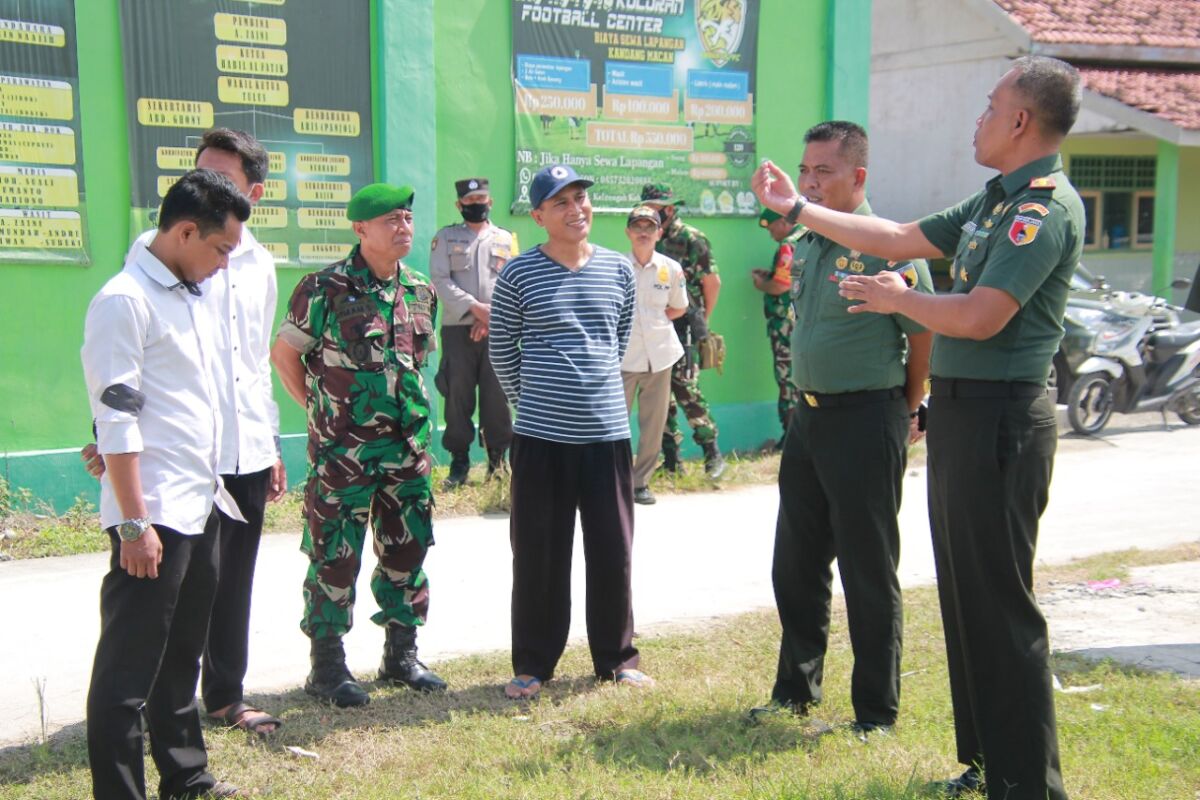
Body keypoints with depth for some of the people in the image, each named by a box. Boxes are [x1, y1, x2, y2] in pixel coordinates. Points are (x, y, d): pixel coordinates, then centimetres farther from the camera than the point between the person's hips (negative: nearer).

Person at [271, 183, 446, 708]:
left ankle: (401, 655, 26)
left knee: (407, 550, 12)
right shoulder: (326, 289, -10)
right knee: (334, 557, 1)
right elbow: (284, 354, -3)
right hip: (342, 452, -6)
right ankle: (328, 666, 12)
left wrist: (410, 411, 12)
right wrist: (321, 410, -2)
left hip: (408, 448, 6)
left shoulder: (421, 292, 8)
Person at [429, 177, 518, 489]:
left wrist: (493, 316, -11)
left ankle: (498, 460, 10)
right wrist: (476, 307, -13)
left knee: (497, 396, 1)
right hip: (457, 328, -1)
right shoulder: (445, 237, 10)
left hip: (496, 330, 1)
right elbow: (440, 281, -2)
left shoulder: (506, 239, 14)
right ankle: (459, 462, 6)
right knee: (458, 396, -1)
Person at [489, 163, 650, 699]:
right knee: (538, 554, 5)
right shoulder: (519, 274, -4)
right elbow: (501, 351, 6)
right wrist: (533, 398, 10)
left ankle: (616, 658, 23)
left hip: (607, 432, 3)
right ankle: (533, 664, 18)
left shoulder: (618, 270, 6)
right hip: (541, 436, -2)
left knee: (613, 551, 8)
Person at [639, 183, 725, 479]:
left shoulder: (691, 239, -7)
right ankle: (671, 459, 15)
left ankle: (712, 453, 1)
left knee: (685, 389, -11)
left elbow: (712, 282, -4)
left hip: (682, 327, -6)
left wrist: (701, 320, 4)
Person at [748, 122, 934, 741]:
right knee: (795, 564, 15)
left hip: (866, 419, -8)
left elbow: (924, 332, -10)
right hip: (808, 414, 8)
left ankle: (876, 712, 15)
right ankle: (796, 690, 30)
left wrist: (907, 411, -1)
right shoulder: (806, 245, 11)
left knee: (868, 573, 1)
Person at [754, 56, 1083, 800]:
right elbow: (900, 238, 20)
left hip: (1000, 417, -10)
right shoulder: (993, 201, 15)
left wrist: (898, 298, -6)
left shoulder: (1047, 206, -15)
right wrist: (797, 208, 23)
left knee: (999, 603, -5)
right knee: (964, 595, 15)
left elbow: (981, 317, -23)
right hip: (961, 410, 10)